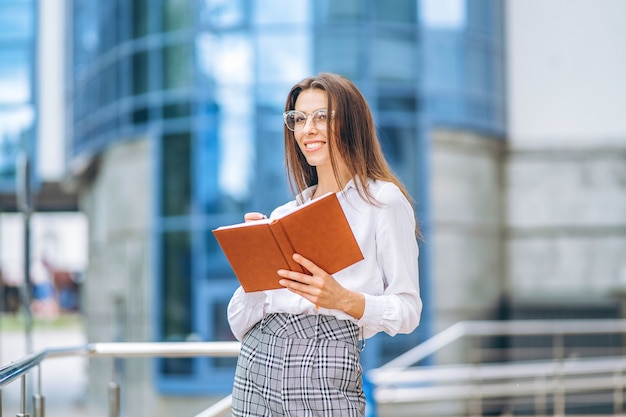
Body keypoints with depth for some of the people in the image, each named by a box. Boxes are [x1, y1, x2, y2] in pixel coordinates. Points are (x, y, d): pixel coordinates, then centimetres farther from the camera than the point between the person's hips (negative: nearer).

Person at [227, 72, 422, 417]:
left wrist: (343, 299, -19)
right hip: (258, 365, 5)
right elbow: (241, 326, 12)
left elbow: (407, 310, -3)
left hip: (327, 374, -4)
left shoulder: (383, 201, 1)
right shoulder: (282, 216, 15)